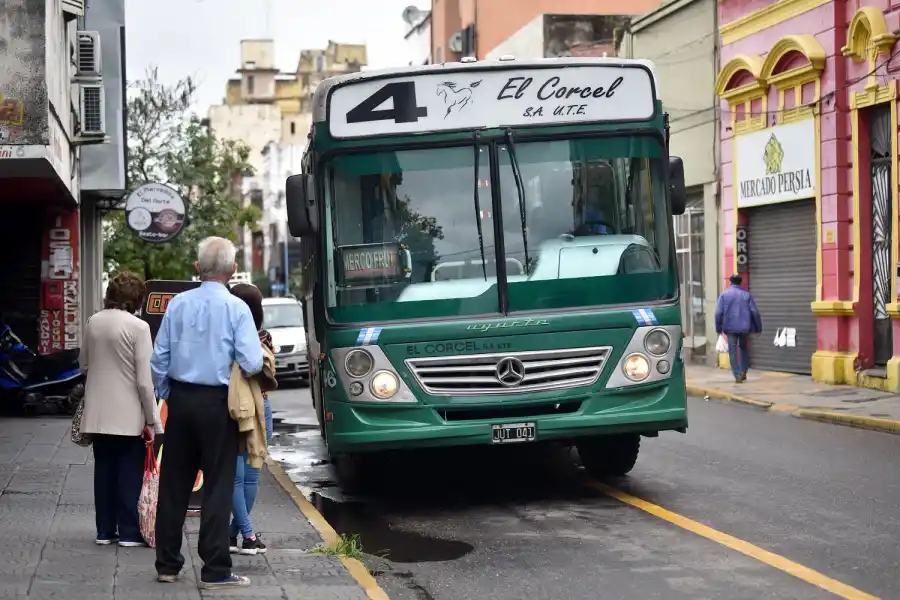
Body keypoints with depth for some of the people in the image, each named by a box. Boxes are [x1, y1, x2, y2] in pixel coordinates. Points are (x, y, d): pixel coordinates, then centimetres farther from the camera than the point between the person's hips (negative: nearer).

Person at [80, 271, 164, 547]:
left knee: (104, 470, 12)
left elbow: (84, 364, 15)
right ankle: (129, 532, 8)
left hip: (98, 414, 5)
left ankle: (105, 530, 18)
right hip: (128, 415, -5)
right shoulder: (138, 327, -14)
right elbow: (144, 380, -14)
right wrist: (154, 421, -8)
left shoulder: (93, 323, 2)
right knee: (130, 474, 5)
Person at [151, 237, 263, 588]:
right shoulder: (236, 308, -11)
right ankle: (215, 571, 3)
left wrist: (166, 395, 15)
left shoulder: (178, 303, 0)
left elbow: (160, 357, 2)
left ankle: (167, 565, 20)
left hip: (180, 399, 4)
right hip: (217, 403, -4)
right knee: (217, 487, 3)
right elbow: (252, 364, -15)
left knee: (174, 483, 12)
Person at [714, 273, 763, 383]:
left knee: (733, 351, 2)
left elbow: (718, 313, -6)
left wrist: (718, 328, 4)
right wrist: (758, 328, 8)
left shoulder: (724, 294, 0)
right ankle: (743, 372, 12)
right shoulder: (746, 294, 3)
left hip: (731, 328, -2)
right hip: (744, 327, 2)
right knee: (743, 348, 21)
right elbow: (754, 312, 0)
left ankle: (737, 375, -4)